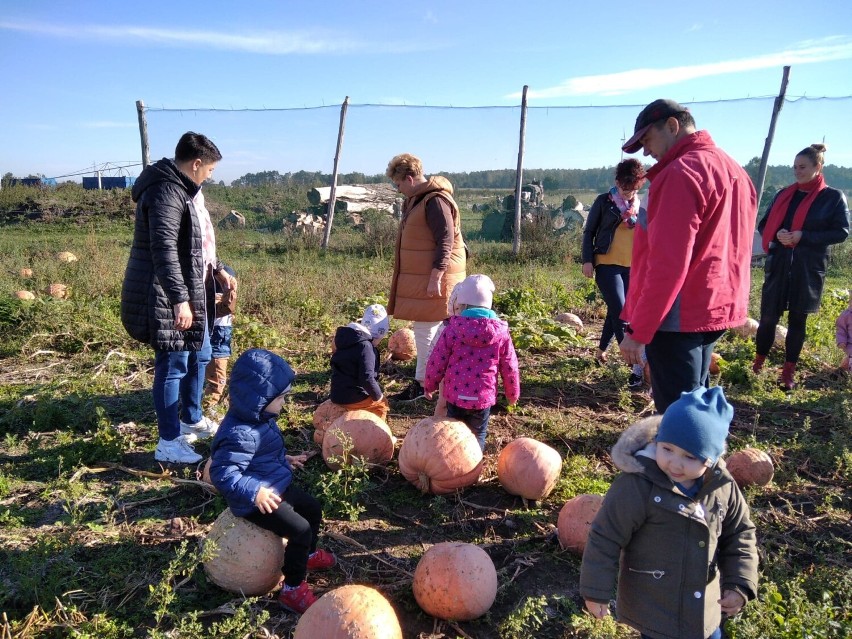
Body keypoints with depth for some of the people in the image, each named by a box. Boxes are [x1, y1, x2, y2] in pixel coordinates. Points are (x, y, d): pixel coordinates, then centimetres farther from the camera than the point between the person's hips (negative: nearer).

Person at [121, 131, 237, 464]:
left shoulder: (186, 190, 15)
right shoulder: (166, 192, -19)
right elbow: (164, 249, -27)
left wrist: (219, 271, 21)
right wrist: (179, 299, -30)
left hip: (193, 292, 11)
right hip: (169, 299, -11)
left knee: (199, 356, 21)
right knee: (173, 365, -3)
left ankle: (192, 420, 39)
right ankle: (168, 443, 10)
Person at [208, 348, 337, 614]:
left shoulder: (258, 418, 0)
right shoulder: (240, 434, -33)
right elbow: (223, 473, -36)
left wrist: (284, 459, 21)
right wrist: (254, 492, -42)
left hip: (277, 487, 11)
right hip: (258, 501, -11)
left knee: (313, 509, 22)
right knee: (300, 530, -16)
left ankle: (308, 554, 46)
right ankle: (292, 590, 2)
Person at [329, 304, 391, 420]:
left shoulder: (347, 339, 10)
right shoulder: (365, 346, -19)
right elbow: (367, 378, -27)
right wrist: (377, 395, -11)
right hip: (354, 398, -8)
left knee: (378, 397, 25)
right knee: (382, 403, 14)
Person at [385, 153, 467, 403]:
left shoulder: (435, 201, -17)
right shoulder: (416, 200, 15)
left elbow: (446, 241, -22)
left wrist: (435, 277, -25)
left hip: (433, 279, -10)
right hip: (419, 277, 10)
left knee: (426, 330, -3)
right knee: (428, 330, 16)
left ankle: (421, 383, 6)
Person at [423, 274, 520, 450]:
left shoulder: (453, 329, -10)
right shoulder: (501, 332, -5)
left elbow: (437, 361, -5)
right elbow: (510, 368, 1)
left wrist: (429, 385, 13)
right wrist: (513, 394, 17)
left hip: (456, 394, 0)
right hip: (483, 397, 1)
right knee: (478, 435, 18)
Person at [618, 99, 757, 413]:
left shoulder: (681, 173, -15)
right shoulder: (734, 171, 15)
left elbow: (666, 264, -22)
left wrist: (637, 330, -18)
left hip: (679, 317, -10)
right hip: (717, 309, 10)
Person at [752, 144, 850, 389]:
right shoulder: (784, 194, 9)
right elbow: (763, 225, 12)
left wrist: (804, 236, -17)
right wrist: (777, 234, -10)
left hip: (808, 268, -2)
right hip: (779, 264, 2)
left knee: (797, 319, 6)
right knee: (768, 316, 1)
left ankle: (789, 372, 15)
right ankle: (758, 364, 17)